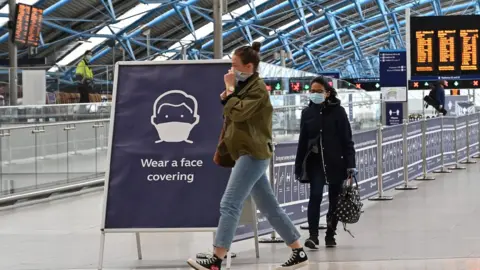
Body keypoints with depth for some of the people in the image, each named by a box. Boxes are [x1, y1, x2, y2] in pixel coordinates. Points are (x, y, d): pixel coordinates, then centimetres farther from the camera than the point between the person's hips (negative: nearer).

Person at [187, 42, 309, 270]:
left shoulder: (257, 88, -11)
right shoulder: (245, 87, 19)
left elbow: (237, 112, -22)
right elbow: (231, 116, 23)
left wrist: (230, 89, -9)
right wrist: (227, 95, 6)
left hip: (253, 154, -10)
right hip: (248, 154, 10)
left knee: (229, 205, -16)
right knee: (269, 208, 10)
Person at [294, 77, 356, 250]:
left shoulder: (337, 111, -2)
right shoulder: (307, 112, 6)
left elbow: (347, 139, -3)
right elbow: (302, 141, 8)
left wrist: (350, 164, -9)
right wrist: (298, 167, 7)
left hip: (335, 161, -1)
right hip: (315, 162, 1)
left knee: (334, 199, 6)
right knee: (315, 195, -13)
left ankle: (330, 235, 20)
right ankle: (313, 236, -16)